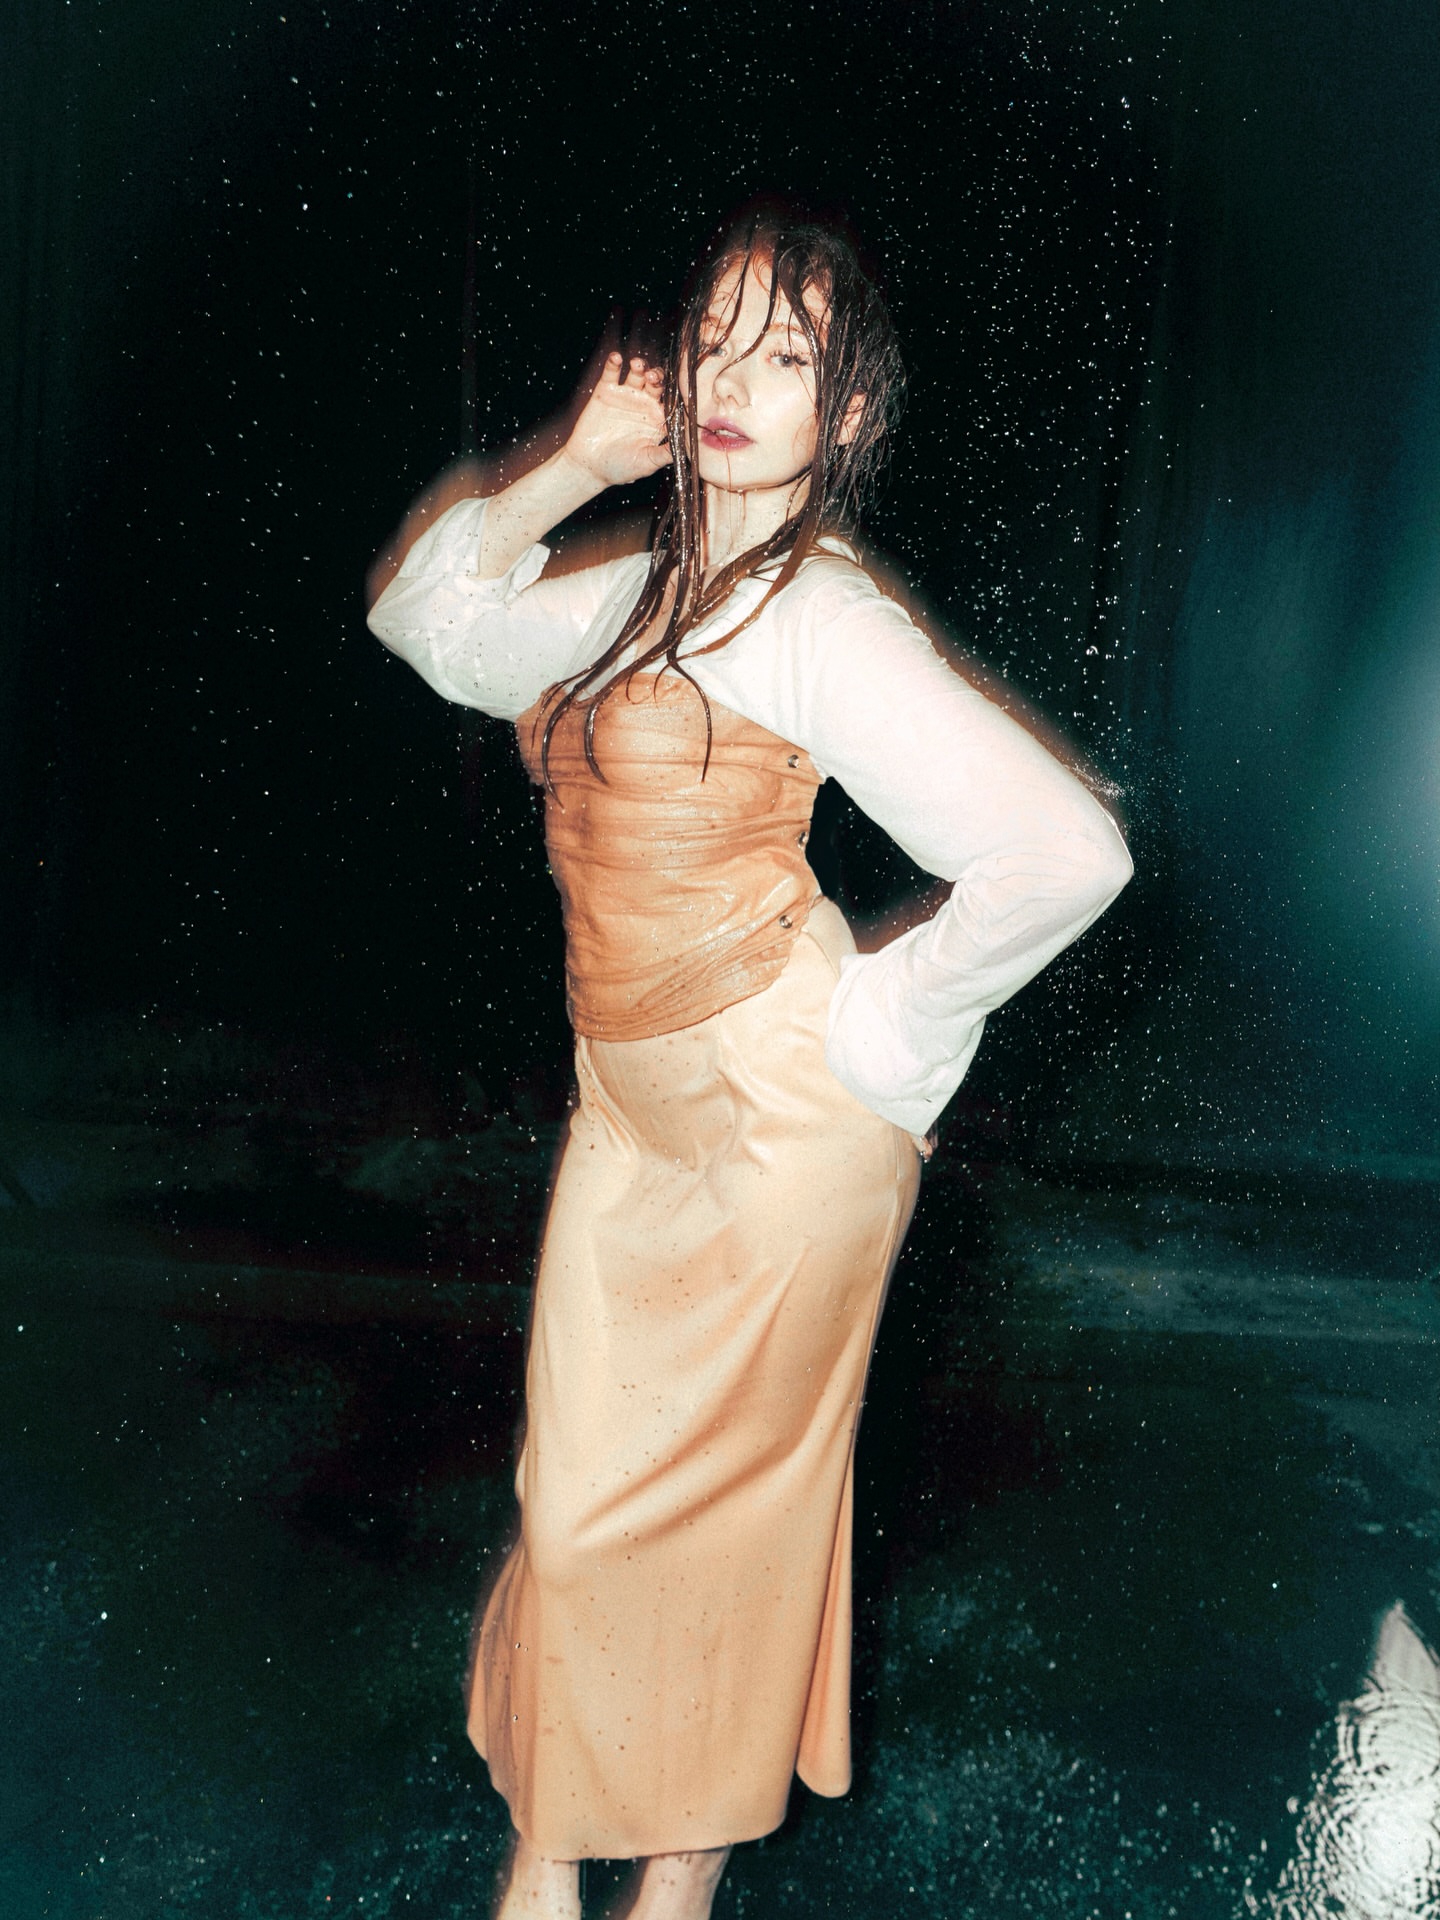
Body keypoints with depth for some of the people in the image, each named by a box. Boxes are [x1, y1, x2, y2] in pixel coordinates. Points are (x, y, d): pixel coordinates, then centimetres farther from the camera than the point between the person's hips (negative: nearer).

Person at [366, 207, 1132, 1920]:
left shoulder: (822, 620, -16)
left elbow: (1064, 853, -25)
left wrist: (875, 1027, -13)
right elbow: (431, 623, 21)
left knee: (713, 1493, 8)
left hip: (773, 1108, -7)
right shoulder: (642, 593, 8)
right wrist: (580, 462, 7)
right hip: (630, 1102, 7)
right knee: (579, 1490, 13)